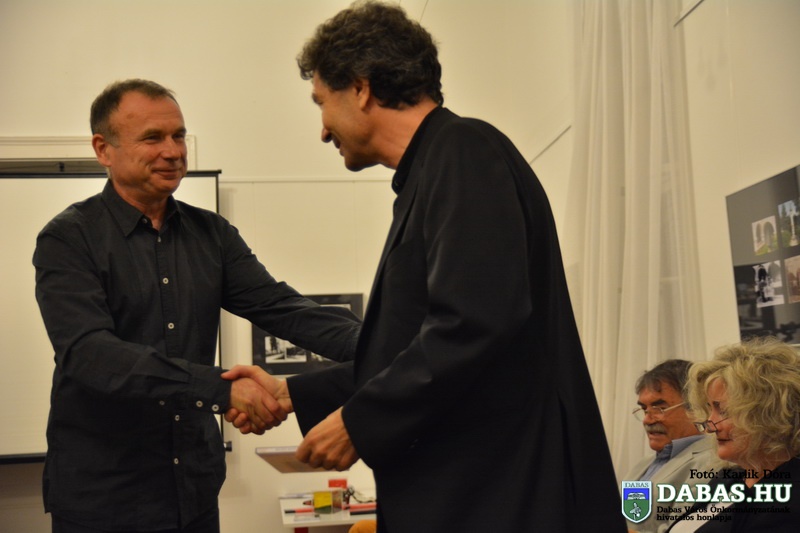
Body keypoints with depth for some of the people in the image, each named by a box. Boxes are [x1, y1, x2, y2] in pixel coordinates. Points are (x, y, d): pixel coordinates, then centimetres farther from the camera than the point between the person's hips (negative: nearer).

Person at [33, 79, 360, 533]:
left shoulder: (211, 234, 5)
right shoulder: (69, 239, -9)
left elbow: (281, 307, -5)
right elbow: (89, 353, -23)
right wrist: (220, 388, -34)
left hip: (197, 486, 5)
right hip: (103, 495, -4)